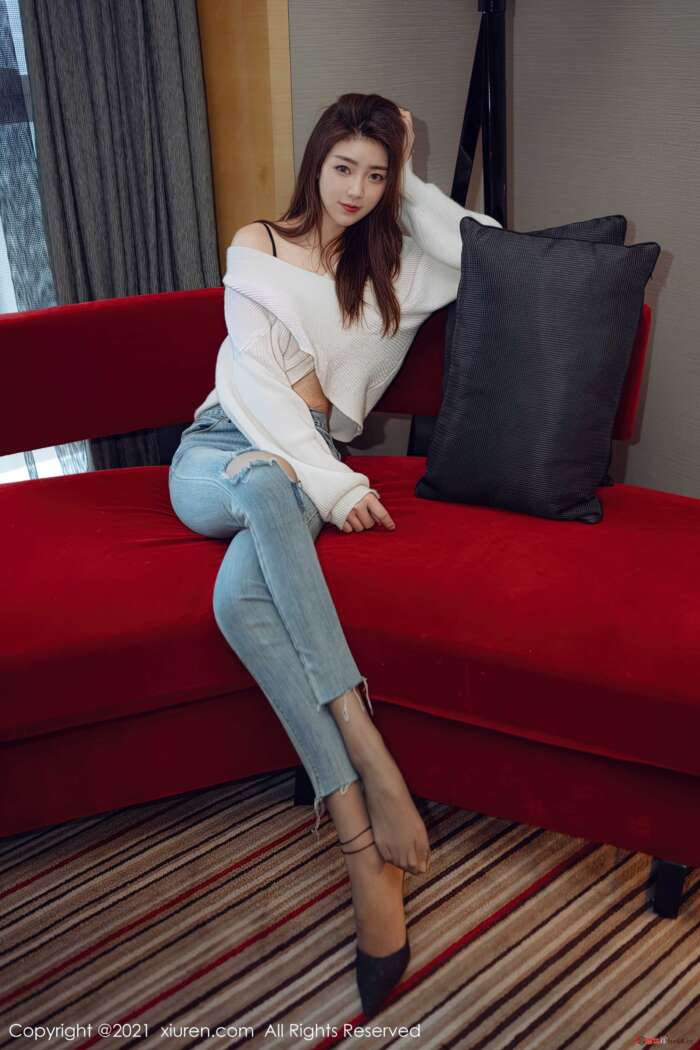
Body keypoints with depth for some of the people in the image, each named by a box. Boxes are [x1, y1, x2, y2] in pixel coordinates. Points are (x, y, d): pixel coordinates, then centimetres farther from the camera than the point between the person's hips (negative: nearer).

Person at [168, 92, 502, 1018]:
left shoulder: (392, 265, 20)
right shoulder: (259, 245, 10)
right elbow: (255, 376, -4)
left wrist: (411, 186, 11)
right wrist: (332, 484, -17)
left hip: (308, 462, 1)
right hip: (221, 448, -1)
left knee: (242, 594, -36)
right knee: (267, 482, -42)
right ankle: (371, 761, -50)